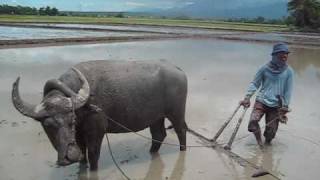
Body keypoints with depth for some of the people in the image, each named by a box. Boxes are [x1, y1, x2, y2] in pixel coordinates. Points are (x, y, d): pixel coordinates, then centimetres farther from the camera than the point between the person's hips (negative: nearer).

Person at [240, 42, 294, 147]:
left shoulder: (288, 71, 0)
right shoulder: (265, 68, -2)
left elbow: (288, 90, 2)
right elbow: (254, 83, 3)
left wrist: (285, 107, -1)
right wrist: (247, 97, -8)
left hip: (276, 106, 1)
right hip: (261, 101, -1)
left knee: (271, 130, 1)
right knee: (253, 121, -21)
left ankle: (267, 142, 35)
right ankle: (258, 139, 7)